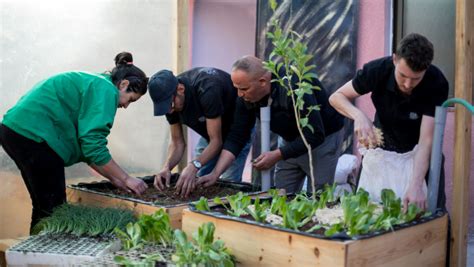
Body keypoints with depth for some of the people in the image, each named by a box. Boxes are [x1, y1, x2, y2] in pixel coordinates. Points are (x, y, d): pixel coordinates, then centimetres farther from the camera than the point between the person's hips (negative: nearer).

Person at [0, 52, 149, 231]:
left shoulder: (92, 84, 22)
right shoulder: (105, 90, -7)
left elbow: (84, 144, 22)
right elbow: (94, 147, -16)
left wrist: (114, 179, 18)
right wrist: (126, 178, -6)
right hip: (33, 134, -10)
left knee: (43, 206, 18)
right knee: (53, 209, -1)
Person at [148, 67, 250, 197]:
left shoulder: (207, 90, -38)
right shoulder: (168, 99, -18)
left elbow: (216, 140, -34)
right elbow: (177, 142, -11)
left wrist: (194, 166, -48)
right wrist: (167, 167, -29)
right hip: (209, 130, 6)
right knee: (197, 182, 3)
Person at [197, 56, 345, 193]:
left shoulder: (295, 86, -34)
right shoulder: (246, 97, -14)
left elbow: (315, 135, -32)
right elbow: (236, 138, -9)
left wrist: (277, 155, -31)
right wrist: (215, 173, -17)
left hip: (324, 137, -6)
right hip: (291, 141, 6)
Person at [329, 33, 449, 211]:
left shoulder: (437, 84, -29)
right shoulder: (378, 70, -25)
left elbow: (426, 140, -32)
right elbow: (336, 97, -15)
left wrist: (415, 185, -45)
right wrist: (358, 115, -36)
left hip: (418, 150, -1)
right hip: (382, 144, 1)